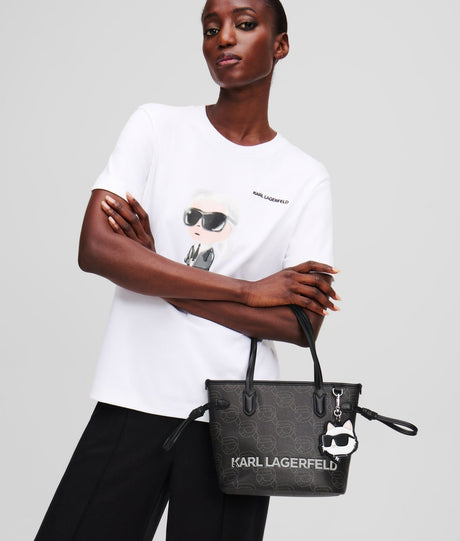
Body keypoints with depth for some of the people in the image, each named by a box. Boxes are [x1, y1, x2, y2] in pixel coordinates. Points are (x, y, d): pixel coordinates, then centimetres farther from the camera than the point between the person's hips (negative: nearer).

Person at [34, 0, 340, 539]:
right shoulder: (157, 126, 5)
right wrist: (250, 290, -11)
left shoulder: (306, 177, 5)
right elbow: (94, 248, -10)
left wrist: (162, 281, -10)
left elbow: (302, 325, -4)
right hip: (131, 401, 0)